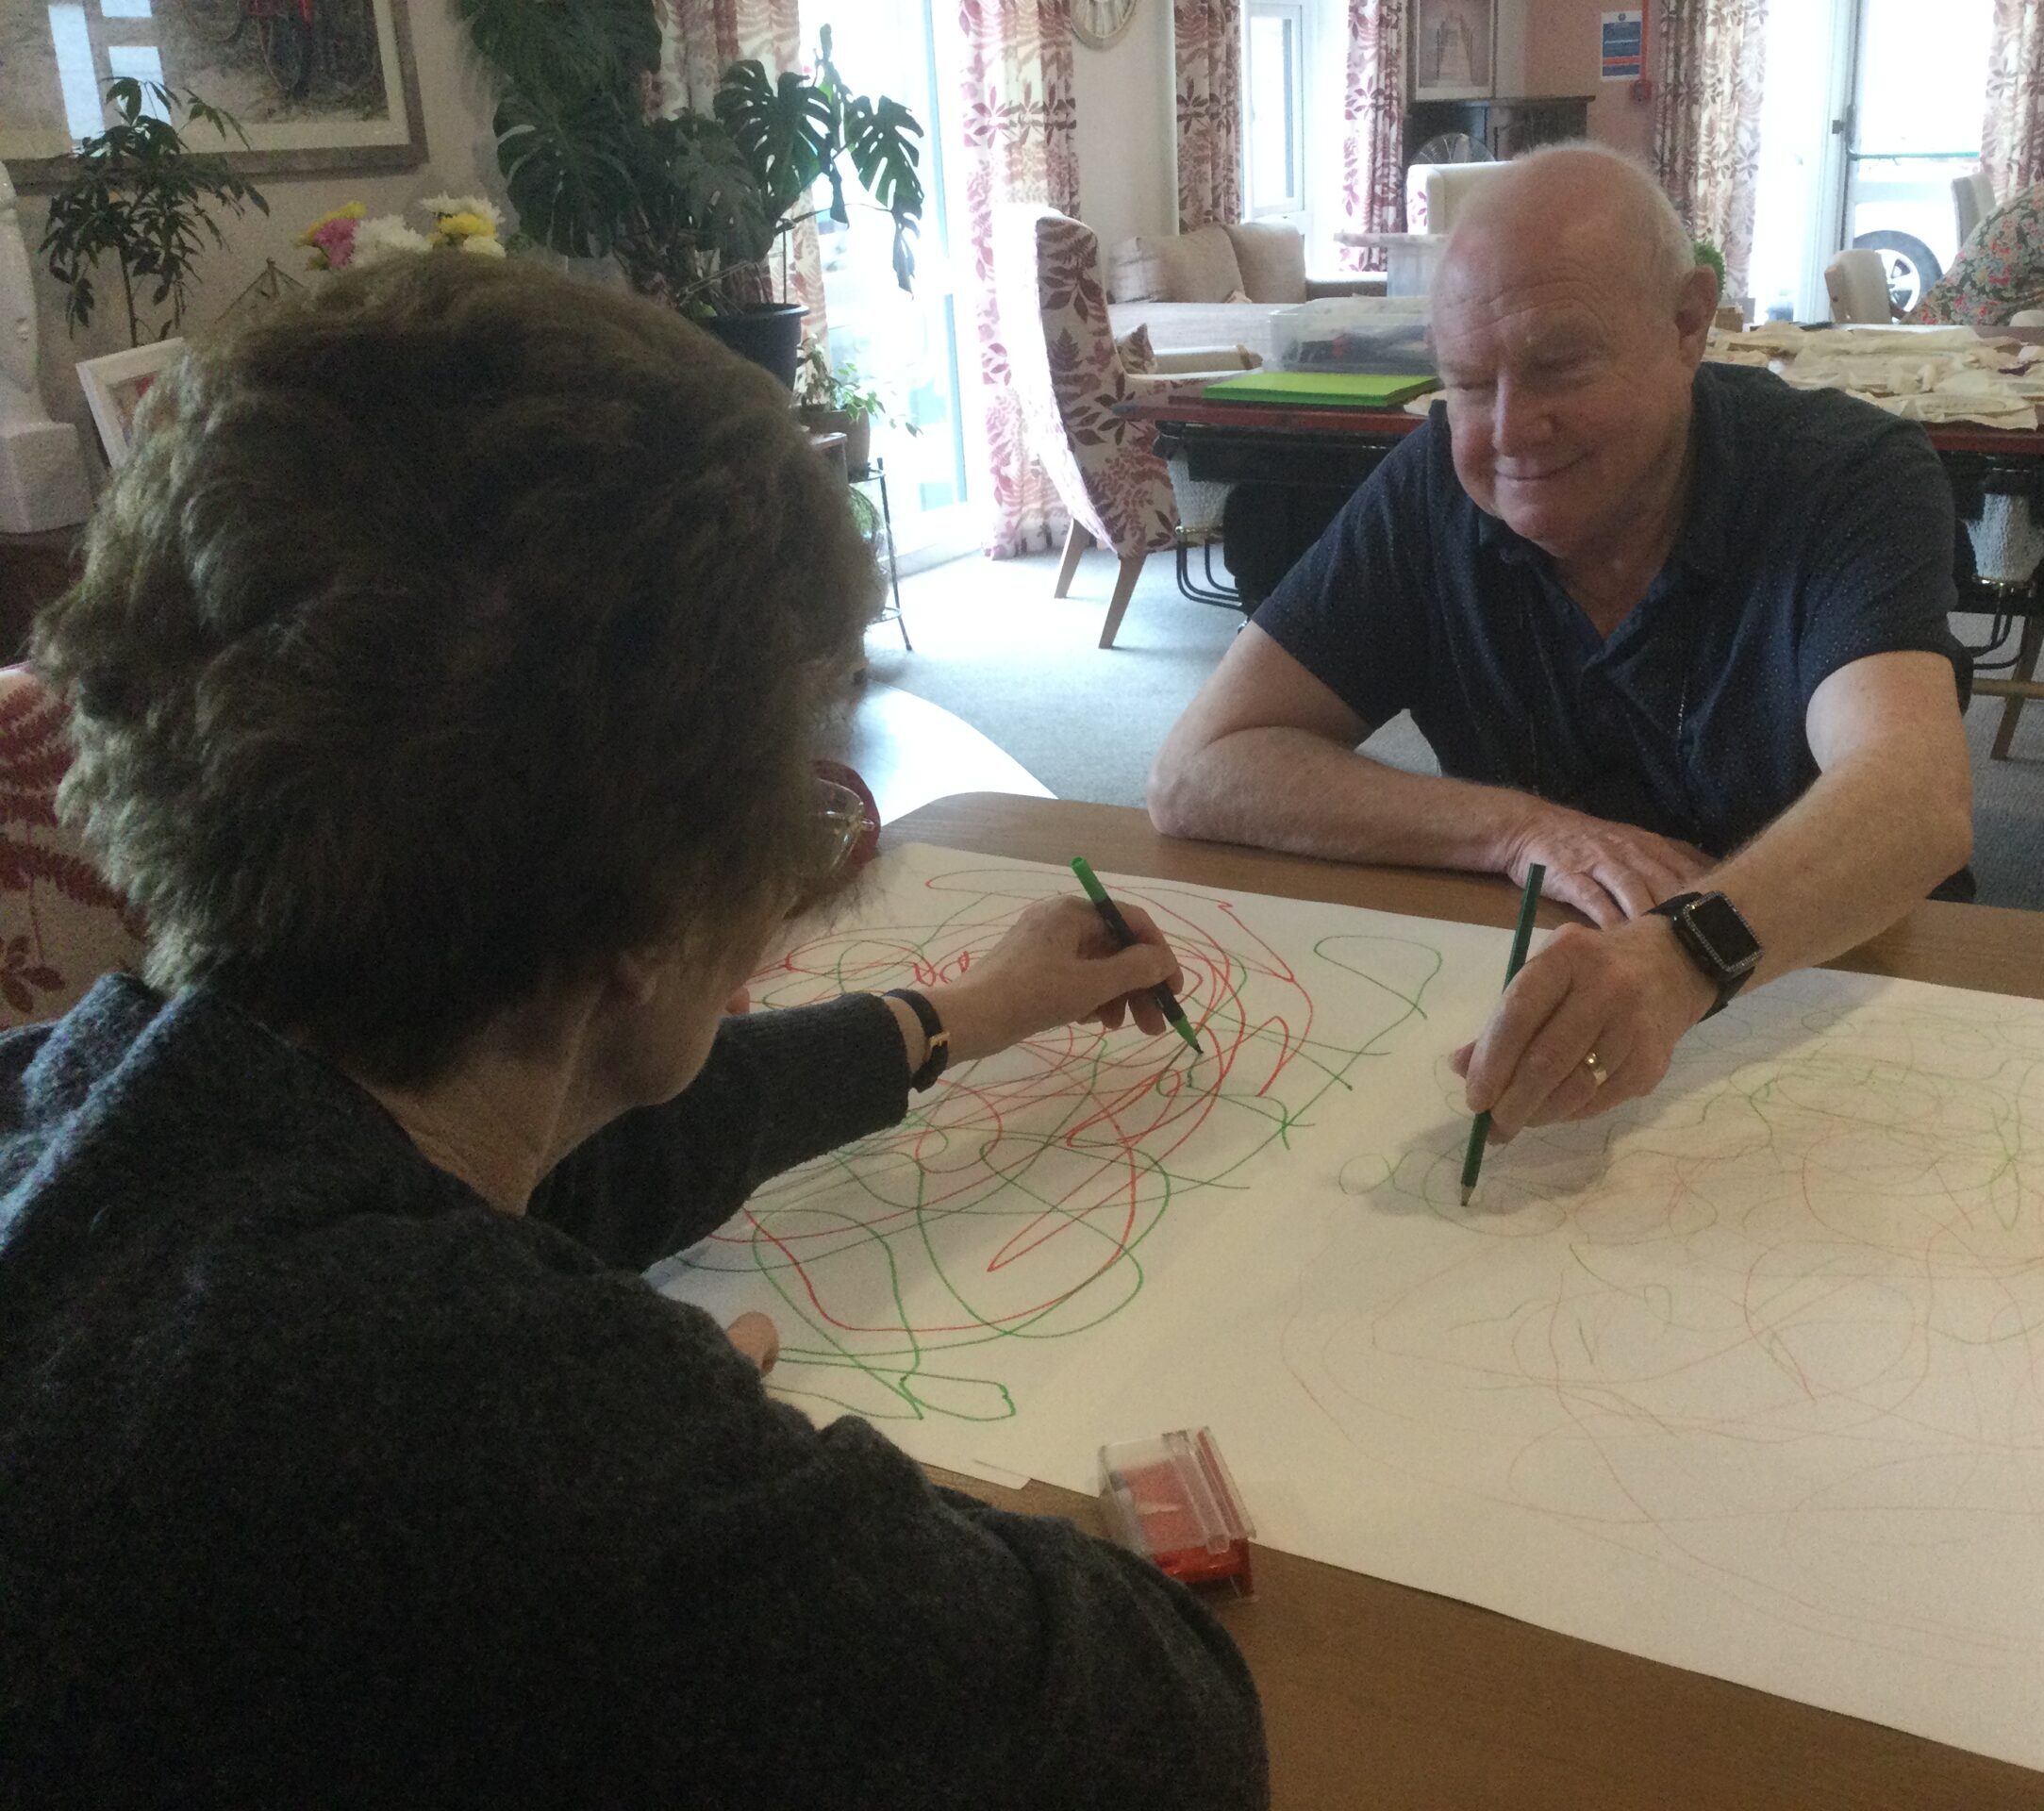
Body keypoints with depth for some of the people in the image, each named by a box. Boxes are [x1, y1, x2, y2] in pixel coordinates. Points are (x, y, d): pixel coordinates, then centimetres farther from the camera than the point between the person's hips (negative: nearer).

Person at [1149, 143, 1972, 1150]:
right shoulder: (1437, 488, -6)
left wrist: (1680, 957, -53)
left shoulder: (1856, 479, -13)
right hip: (1521, 995, 1)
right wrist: (1522, 830, -21)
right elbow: (1197, 775, -11)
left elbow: (1917, 803, -32)